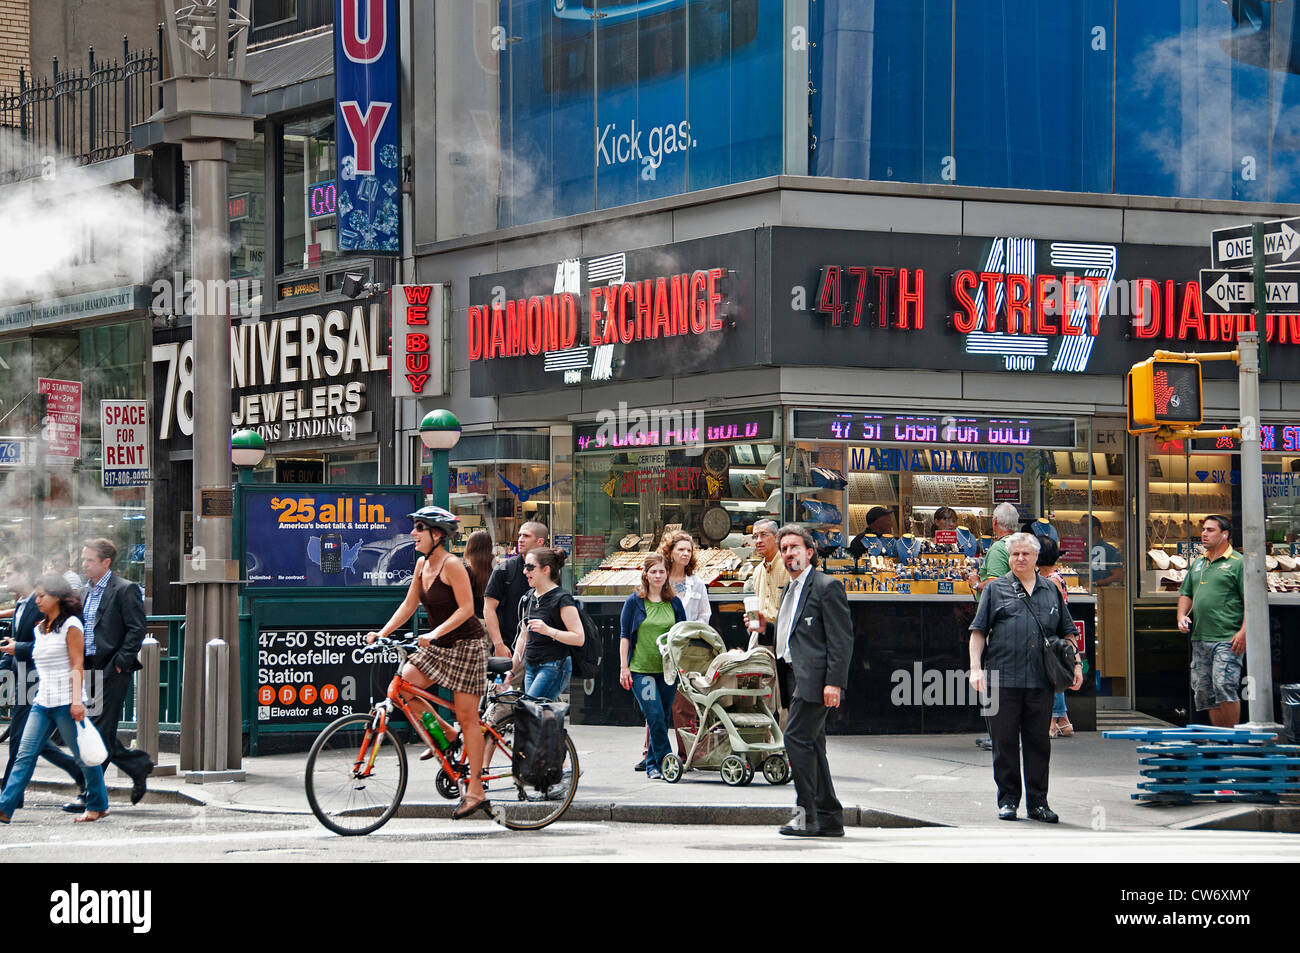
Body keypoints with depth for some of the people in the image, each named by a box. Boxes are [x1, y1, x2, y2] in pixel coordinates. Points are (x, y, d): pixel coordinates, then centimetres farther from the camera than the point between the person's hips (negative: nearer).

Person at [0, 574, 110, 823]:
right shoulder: (40, 629, 15)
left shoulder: (70, 625, -7)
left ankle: (98, 805, 17)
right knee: (25, 754, -2)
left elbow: (77, 666, -11)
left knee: (82, 755, 3)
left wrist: (77, 701, -17)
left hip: (66, 701, -7)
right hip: (43, 701, 7)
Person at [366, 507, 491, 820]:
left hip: (466, 644, -8)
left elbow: (466, 608, -21)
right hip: (439, 646, 8)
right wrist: (382, 633, 0)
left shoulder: (452, 565, -17)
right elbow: (409, 605, 11)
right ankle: (446, 734, 11)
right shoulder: (423, 564, 7)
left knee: (467, 717, -6)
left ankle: (475, 791, -1)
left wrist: (434, 634, -30)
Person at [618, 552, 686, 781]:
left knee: (663, 718, 4)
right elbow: (625, 635, 4)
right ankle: (665, 761, -10)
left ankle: (652, 765, 15)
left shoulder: (674, 603, 9)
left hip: (668, 669, 3)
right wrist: (624, 667, -2)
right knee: (655, 716, -15)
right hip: (641, 668, -3)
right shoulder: (634, 602, 2)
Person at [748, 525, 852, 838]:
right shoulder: (789, 591, 21)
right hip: (798, 679, 10)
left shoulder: (827, 586, -8)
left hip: (816, 679, -10)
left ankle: (806, 813, -14)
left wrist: (834, 682, -20)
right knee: (811, 745, 9)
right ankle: (829, 819, 13)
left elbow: (841, 638, -13)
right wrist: (766, 627, 11)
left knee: (797, 737, -16)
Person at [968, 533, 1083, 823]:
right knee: (1005, 743, 2)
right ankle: (1008, 800, 10)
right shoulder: (995, 589, 9)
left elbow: (1066, 632, 20)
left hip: (1041, 681, 2)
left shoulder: (1051, 591, 16)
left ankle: (1038, 802, 10)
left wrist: (1076, 663, 8)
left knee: (1038, 743, 4)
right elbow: (978, 631, 5)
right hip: (1002, 678, -2)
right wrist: (976, 668, -5)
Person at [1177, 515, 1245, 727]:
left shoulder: (1238, 563, -3)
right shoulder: (1197, 564, 19)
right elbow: (1186, 594, 26)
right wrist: (1182, 616, 7)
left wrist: (1243, 632, -17)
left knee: (1225, 687, -15)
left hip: (1227, 640, -7)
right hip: (1200, 638, 7)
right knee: (1204, 693, 7)